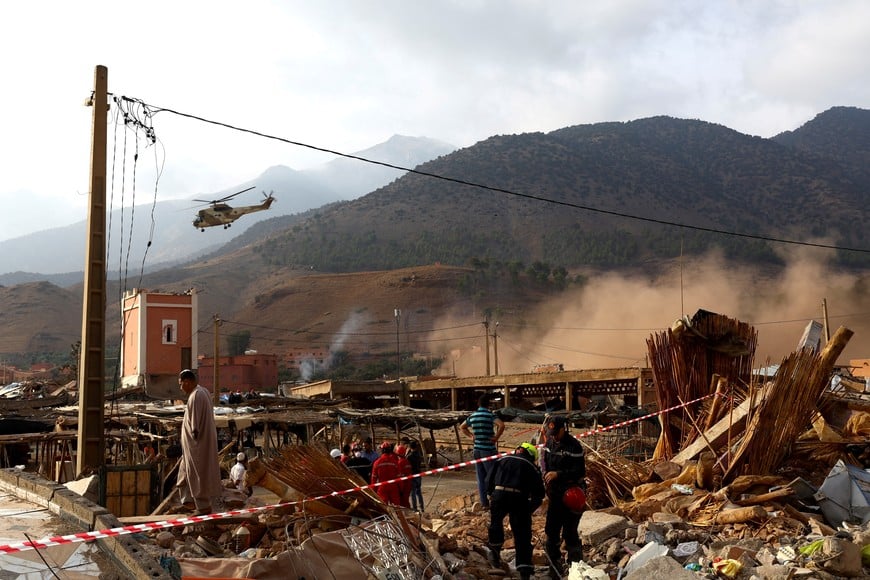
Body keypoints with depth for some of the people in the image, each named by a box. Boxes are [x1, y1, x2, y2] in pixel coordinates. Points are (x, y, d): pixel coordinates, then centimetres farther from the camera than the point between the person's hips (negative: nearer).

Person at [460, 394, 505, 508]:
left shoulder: (472, 416, 8)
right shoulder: (490, 415, -10)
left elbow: (462, 427, 21)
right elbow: (501, 425, -26)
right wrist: (496, 437, -14)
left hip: (477, 449, 5)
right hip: (489, 450, -5)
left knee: (481, 477, 9)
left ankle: (484, 502, 13)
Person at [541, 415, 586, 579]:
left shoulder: (574, 446, -16)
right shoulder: (549, 444, 5)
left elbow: (579, 472, -19)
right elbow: (544, 463, 17)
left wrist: (558, 475, -25)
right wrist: (546, 477, -1)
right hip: (555, 493, 7)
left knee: (569, 532, -7)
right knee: (551, 530, 10)